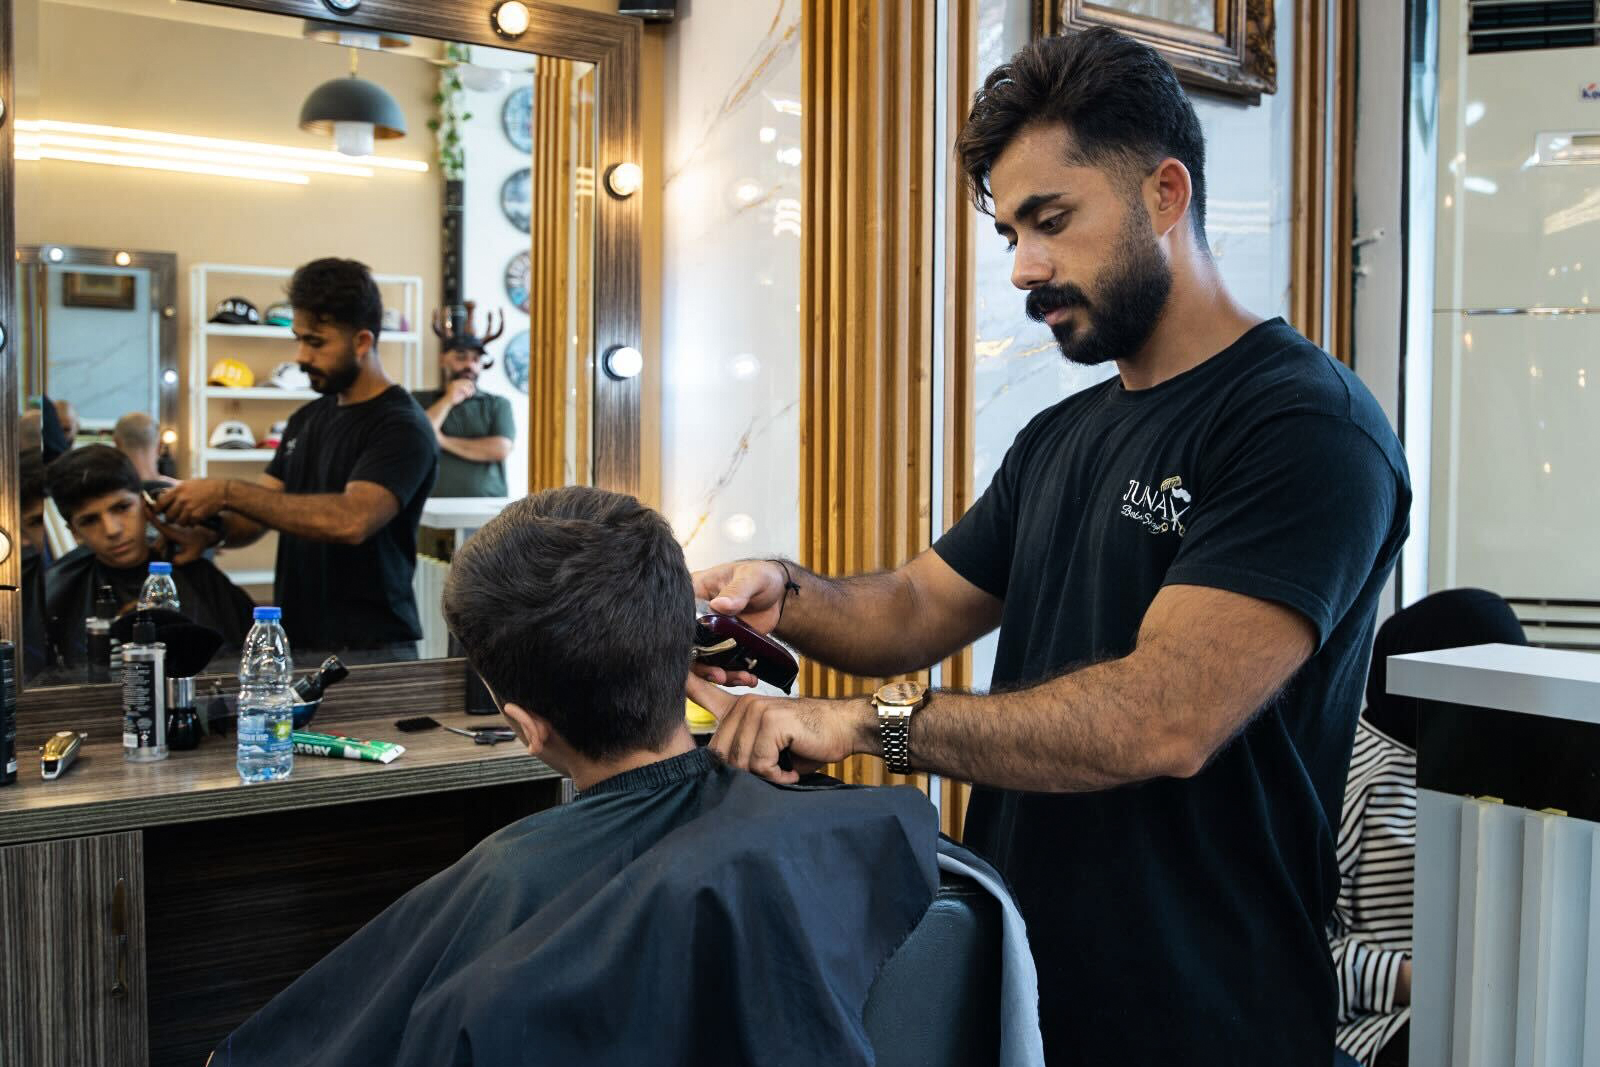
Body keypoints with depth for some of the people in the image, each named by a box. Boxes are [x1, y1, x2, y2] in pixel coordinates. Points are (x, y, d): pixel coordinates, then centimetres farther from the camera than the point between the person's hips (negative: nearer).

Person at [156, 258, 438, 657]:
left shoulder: (401, 428, -14)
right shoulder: (307, 419, 11)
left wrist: (228, 492, -26)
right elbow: (255, 518, 11)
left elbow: (351, 521, -29)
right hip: (296, 643, 7)